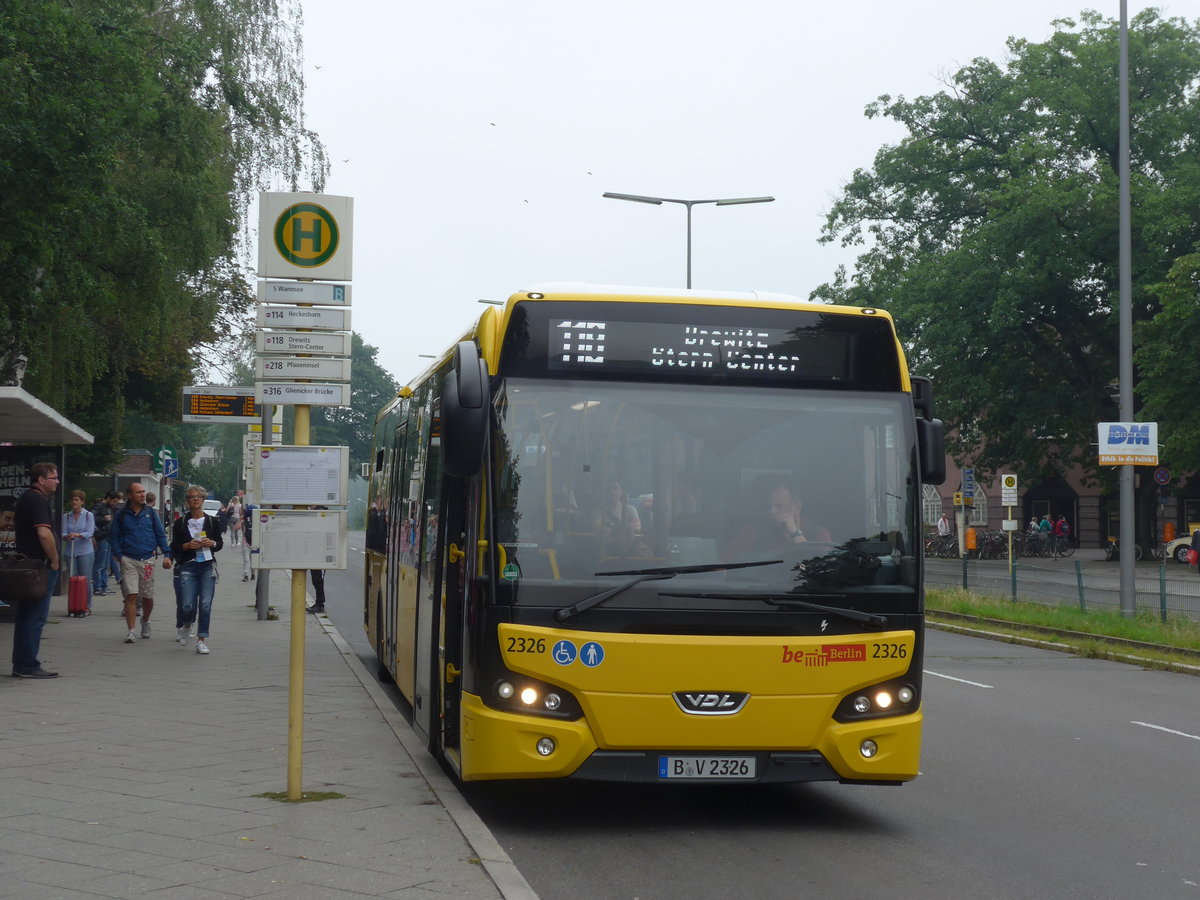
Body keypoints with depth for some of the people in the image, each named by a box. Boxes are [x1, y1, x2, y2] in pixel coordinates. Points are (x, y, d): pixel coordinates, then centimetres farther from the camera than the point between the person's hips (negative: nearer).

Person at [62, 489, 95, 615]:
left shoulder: (88, 515, 2)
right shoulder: (66, 517, 10)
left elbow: (90, 533, -9)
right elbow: (63, 533, 2)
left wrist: (78, 535, -26)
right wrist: (66, 537, -22)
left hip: (85, 551, -3)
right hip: (70, 551, 3)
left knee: (86, 580, -2)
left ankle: (87, 607, 6)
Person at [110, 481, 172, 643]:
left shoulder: (151, 513, 7)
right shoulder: (121, 516, 4)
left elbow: (161, 535, 9)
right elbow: (114, 538, 7)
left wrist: (167, 554, -1)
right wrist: (119, 556, -7)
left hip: (148, 559, 2)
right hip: (129, 560, -2)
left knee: (148, 597, 9)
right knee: (131, 596, -11)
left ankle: (145, 622, 36)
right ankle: (132, 631, -10)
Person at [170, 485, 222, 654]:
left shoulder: (212, 521, 7)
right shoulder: (180, 523, 4)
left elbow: (220, 543, 12)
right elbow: (174, 547, 5)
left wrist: (212, 543, -8)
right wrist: (187, 546, -13)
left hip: (208, 566, 1)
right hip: (188, 566, -1)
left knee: (205, 605, -5)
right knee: (187, 606, -6)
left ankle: (201, 640, 4)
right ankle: (184, 625, 29)